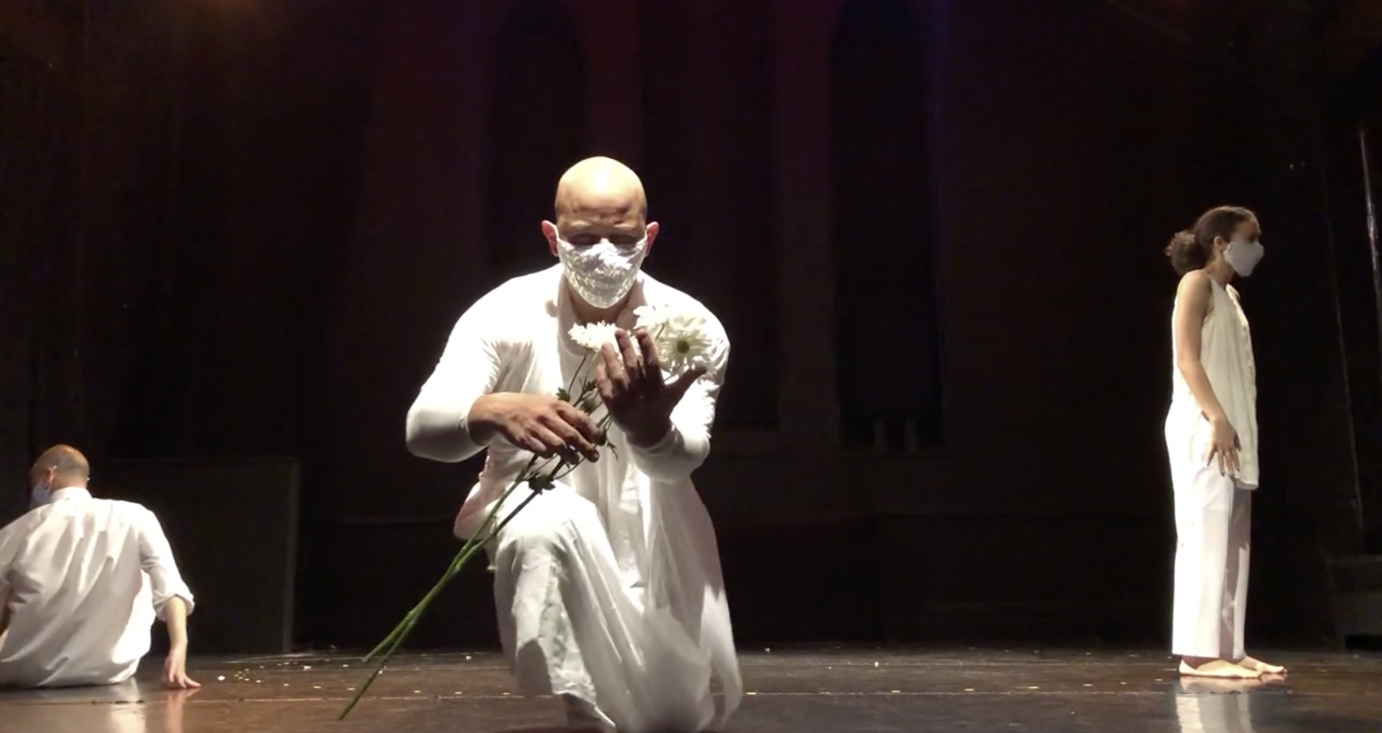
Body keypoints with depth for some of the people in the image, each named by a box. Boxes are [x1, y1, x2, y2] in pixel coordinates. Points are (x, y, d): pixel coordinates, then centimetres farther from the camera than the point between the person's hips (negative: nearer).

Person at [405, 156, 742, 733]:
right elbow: (423, 427, -28)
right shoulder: (508, 312, -19)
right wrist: (496, 412, -52)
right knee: (545, 524, -37)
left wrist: (649, 426, -55)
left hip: (648, 532, 2)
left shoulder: (693, 328, -17)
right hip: (537, 515, -2)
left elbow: (683, 460, -29)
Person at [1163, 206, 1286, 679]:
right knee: (1206, 536, -12)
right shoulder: (1197, 283, -3)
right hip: (1204, 431, -9)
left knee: (1232, 540, 7)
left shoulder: (1228, 294, 22)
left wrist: (1231, 427, 10)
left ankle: (1227, 648, 9)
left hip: (1232, 434, 9)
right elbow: (1187, 358, -14)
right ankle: (1200, 652, -12)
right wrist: (1216, 419, -21)